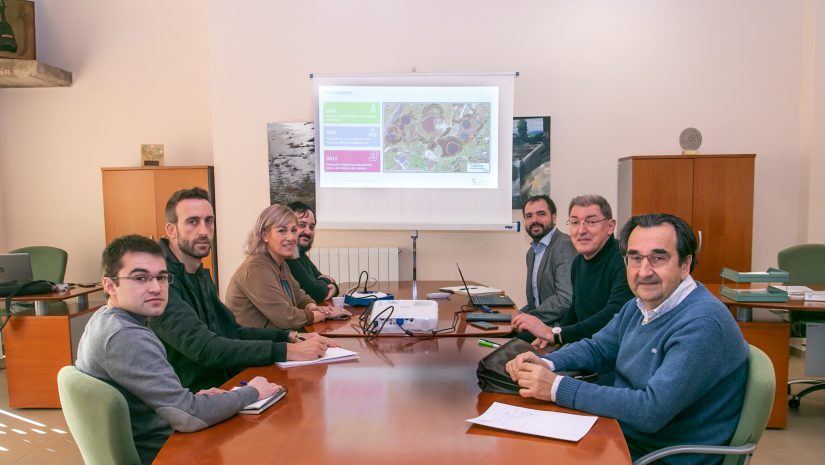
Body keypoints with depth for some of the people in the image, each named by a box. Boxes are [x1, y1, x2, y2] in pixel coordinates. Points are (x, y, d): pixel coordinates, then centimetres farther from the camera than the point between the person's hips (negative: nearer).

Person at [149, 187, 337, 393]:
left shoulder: (201, 276, 14)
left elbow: (233, 332, 16)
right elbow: (203, 347, -25)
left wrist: (291, 337, 2)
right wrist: (285, 351, -26)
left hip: (227, 382, 8)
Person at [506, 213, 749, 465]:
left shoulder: (702, 324, -25)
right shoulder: (639, 306, 3)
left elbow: (651, 411, -30)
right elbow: (596, 348, 14)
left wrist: (557, 387, -26)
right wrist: (545, 364, -7)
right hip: (624, 437, 7)